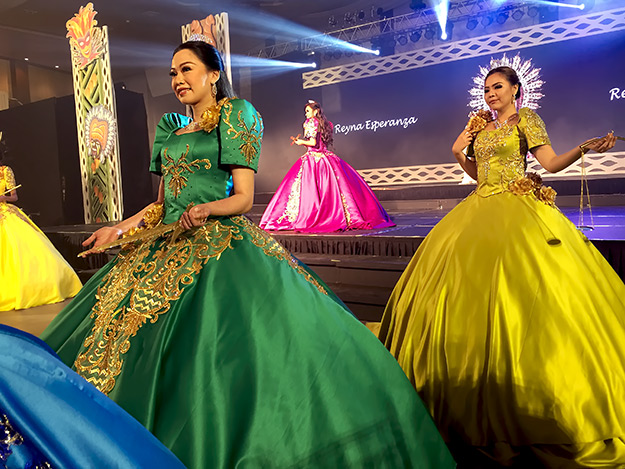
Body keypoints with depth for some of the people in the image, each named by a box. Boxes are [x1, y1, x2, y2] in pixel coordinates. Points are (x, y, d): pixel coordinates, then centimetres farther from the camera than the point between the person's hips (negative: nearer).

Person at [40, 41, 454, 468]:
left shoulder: (235, 114, 1)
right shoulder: (170, 128, 21)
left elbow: (243, 198, -7)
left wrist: (205, 209, -25)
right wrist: (119, 229, 12)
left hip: (218, 242, -7)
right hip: (167, 242, 8)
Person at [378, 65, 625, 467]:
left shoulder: (527, 119, 4)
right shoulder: (481, 128, 19)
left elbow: (552, 163, -7)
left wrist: (585, 148, -19)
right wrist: (459, 154, 11)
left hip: (518, 209, -6)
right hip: (482, 208, 6)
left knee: (516, 286, -13)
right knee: (467, 279, 2)